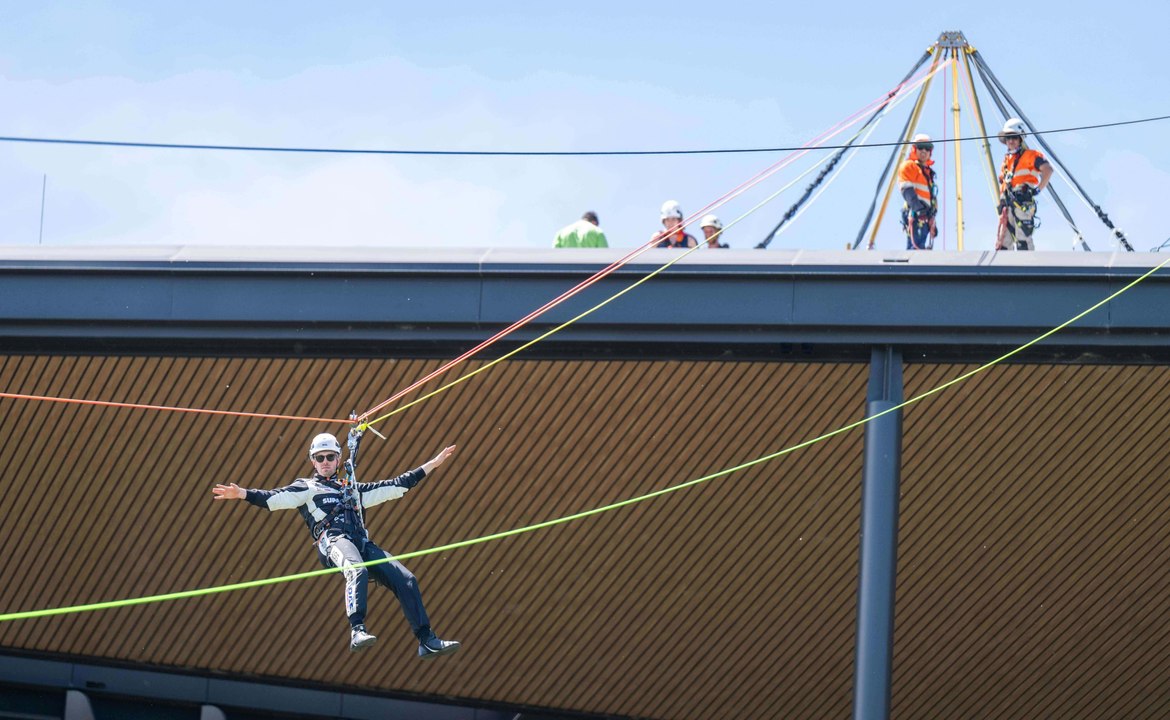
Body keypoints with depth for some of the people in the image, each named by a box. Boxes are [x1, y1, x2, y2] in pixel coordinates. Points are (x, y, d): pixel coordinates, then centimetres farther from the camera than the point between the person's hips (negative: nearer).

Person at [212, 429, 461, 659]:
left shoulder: (353, 489, 34)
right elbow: (276, 498, 6)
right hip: (333, 541, -5)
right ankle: (357, 631, -54)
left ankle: (427, 640, -10)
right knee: (357, 571, -38)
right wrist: (243, 494, -11)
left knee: (406, 580, -10)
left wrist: (431, 465, 36)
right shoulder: (307, 488, 21)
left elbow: (395, 486, 36)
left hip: (363, 545, 5)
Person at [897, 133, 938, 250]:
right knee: (916, 246, -22)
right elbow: (907, 191, -12)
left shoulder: (928, 171, 29)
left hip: (926, 218, 9)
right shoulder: (908, 167, 2)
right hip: (915, 214, -9)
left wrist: (933, 223, 27)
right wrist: (918, 208, -26)